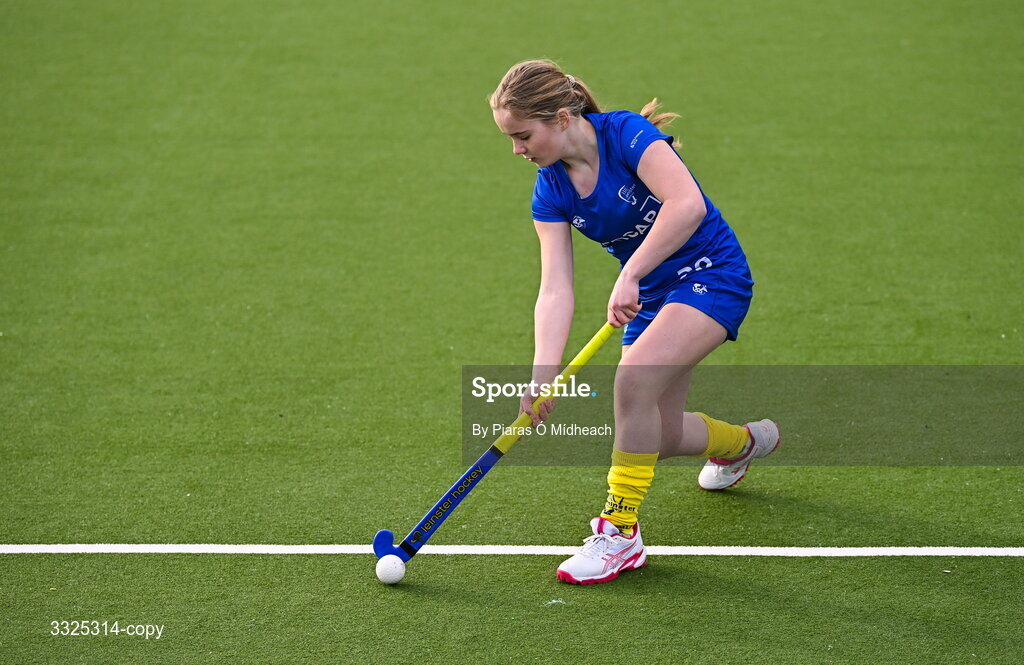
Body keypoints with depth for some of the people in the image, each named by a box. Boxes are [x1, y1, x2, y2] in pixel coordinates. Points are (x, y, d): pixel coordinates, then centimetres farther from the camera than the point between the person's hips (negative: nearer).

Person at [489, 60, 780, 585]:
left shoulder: (625, 133, -21)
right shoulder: (550, 192, -4)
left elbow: (688, 205, -35)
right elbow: (555, 291, -11)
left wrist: (629, 276, -36)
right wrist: (542, 375, -23)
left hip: (712, 274, -8)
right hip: (650, 294, 8)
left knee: (635, 376, -29)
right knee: (659, 435, 10)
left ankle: (620, 531, -17)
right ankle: (744, 442, 46)